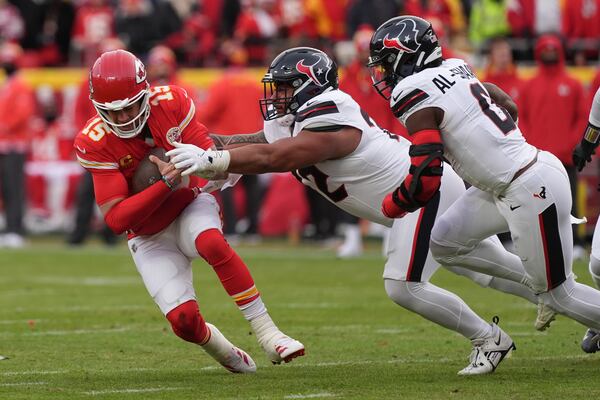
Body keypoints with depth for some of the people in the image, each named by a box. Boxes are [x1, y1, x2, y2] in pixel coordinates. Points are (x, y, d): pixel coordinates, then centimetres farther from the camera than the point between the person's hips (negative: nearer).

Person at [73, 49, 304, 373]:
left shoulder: (170, 103, -17)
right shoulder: (96, 143, -22)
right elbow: (116, 219, -26)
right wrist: (166, 184, -36)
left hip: (190, 207, 0)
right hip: (150, 238, 0)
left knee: (212, 243, -35)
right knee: (184, 321, -15)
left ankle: (267, 333, -30)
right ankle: (228, 355, 19)